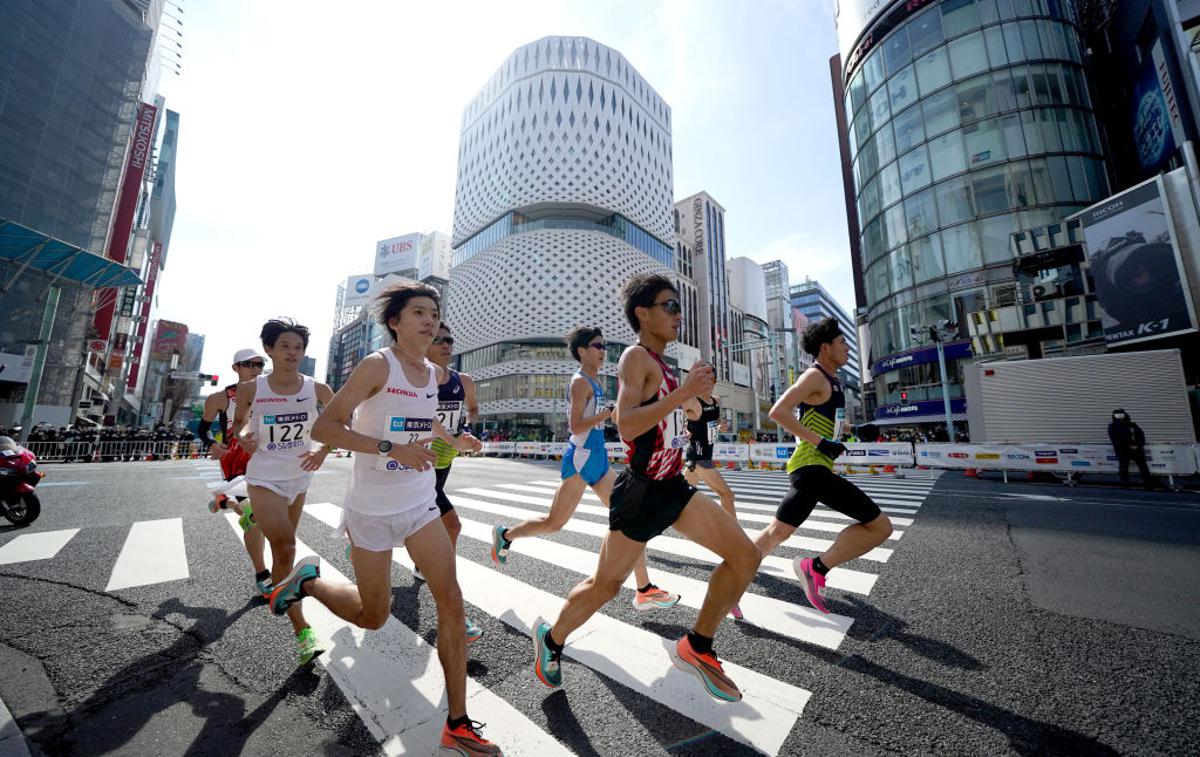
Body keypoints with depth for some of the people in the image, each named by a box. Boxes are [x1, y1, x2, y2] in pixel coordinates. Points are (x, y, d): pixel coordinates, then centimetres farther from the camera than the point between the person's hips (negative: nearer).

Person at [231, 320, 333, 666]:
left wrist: (324, 450, -11)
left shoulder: (317, 388, -9)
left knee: (284, 548, 20)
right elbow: (239, 421, 8)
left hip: (300, 478, 3)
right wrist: (242, 436, -14)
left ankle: (280, 592, 48)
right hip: (265, 479, -2)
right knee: (285, 550, -10)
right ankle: (302, 631, 1)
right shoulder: (250, 389, -10)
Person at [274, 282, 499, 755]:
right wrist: (391, 448, -30)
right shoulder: (378, 364, -14)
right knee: (373, 617, 11)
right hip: (371, 509, -5)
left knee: (452, 602, -1)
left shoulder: (435, 374, 4)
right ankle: (308, 580, 40)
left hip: (421, 504, 5)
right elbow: (323, 427, -20)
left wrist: (452, 441, 23)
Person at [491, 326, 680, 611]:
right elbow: (575, 426, -21)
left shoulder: (596, 381, 14)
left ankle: (645, 590, 9)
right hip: (580, 459, -9)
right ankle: (505, 534, 32)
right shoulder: (581, 382, -13)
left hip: (598, 459, 9)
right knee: (555, 523, 5)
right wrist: (610, 411, -23)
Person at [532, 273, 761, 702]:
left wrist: (696, 391, 15)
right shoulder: (636, 357, -15)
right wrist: (683, 392, -29)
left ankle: (696, 647, 21)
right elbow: (626, 426, -29)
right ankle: (551, 638, 38)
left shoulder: (659, 364, 12)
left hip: (673, 488, 9)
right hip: (642, 492, -8)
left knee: (745, 557, 3)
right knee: (605, 586, 8)